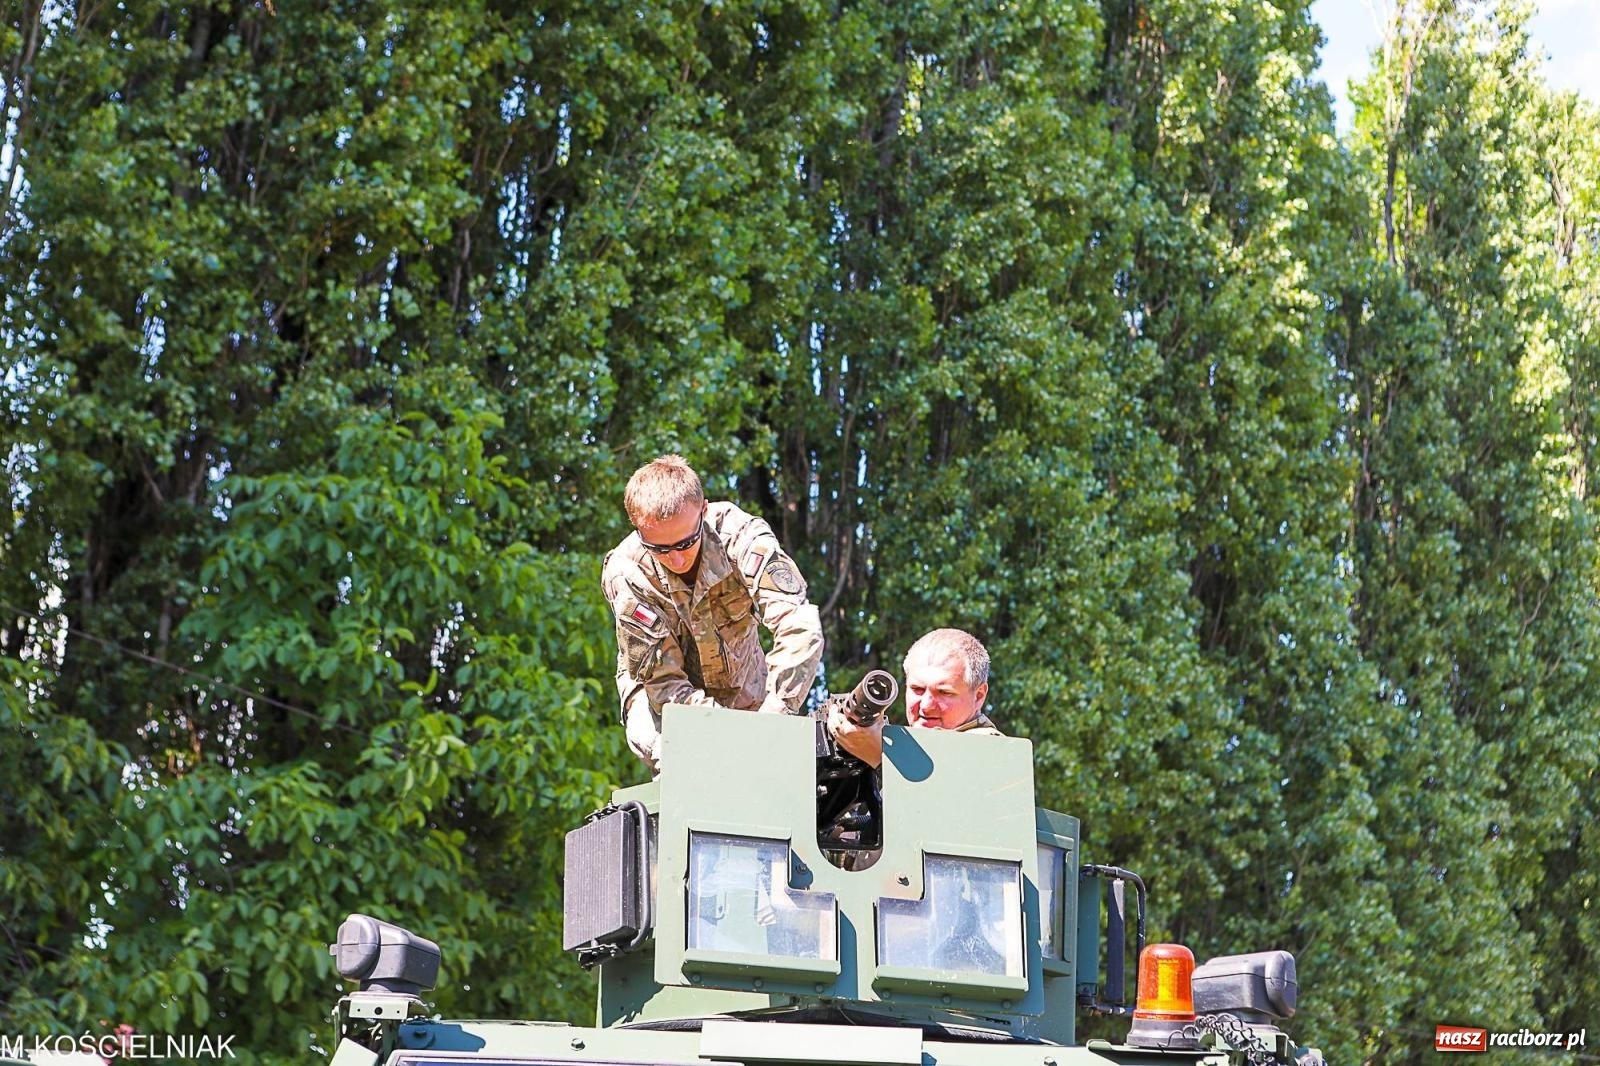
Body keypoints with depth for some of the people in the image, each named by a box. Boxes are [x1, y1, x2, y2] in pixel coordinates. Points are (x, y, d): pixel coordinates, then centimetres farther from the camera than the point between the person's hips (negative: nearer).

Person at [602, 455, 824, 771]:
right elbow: (660, 677, -26)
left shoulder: (740, 536, -30)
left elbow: (800, 627, -39)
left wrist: (775, 714, -50)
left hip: (744, 688, 2)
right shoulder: (624, 573, -30)